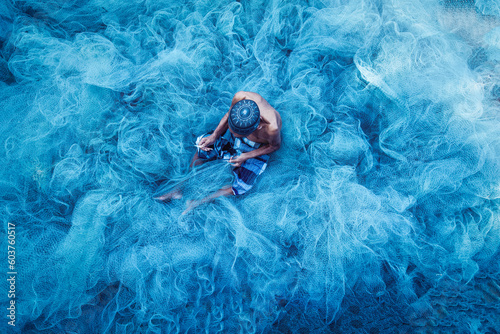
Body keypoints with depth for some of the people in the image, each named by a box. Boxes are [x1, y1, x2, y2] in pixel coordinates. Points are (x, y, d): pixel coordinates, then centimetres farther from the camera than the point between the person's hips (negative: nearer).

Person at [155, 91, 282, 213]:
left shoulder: (272, 128, -43)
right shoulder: (239, 97, -35)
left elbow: (275, 145, -17)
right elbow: (228, 114, -10)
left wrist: (246, 157, -22)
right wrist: (214, 135, -16)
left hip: (257, 149, -3)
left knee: (241, 187, -12)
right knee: (202, 150, 0)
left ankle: (199, 202, 7)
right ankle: (182, 188, 18)